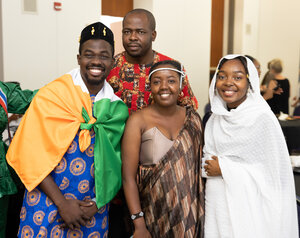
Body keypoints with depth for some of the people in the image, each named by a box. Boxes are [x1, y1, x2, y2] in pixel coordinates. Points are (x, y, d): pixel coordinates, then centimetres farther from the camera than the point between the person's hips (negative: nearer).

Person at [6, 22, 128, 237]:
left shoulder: (116, 106, -1)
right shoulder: (51, 96, -11)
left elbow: (115, 163, 5)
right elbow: (31, 157, -12)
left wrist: (99, 202, -5)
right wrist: (63, 204, -13)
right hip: (48, 204, -2)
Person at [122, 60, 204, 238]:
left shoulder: (193, 118, 2)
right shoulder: (138, 121, -11)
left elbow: (198, 166, 9)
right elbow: (128, 177, -12)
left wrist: (201, 210, 6)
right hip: (154, 215, -3)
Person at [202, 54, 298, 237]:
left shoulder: (262, 118, -15)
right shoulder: (216, 118, 4)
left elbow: (276, 172, -16)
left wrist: (224, 168, -14)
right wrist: (210, 166, -5)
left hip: (247, 207, -5)